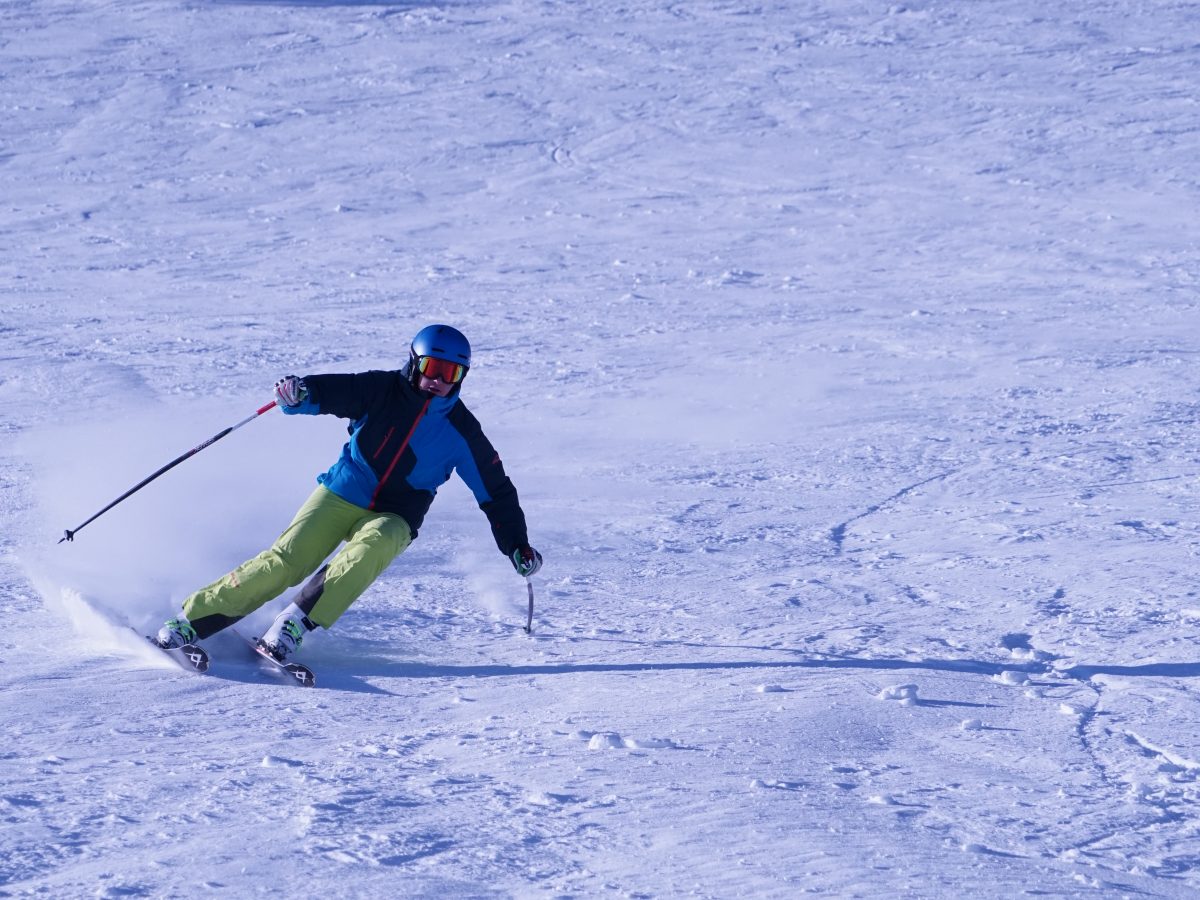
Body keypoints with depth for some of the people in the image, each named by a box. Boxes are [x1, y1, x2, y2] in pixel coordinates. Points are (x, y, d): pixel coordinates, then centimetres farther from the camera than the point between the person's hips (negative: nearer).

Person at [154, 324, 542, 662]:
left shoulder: (462, 432, -1)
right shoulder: (382, 391, -4)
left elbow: (495, 490, 6)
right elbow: (331, 392, -14)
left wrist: (517, 545, 1)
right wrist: (299, 394, -37)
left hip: (394, 518, 0)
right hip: (341, 495, 0)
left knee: (370, 547, -35)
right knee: (285, 562, -18)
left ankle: (292, 626, -33)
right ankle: (191, 620, -11)